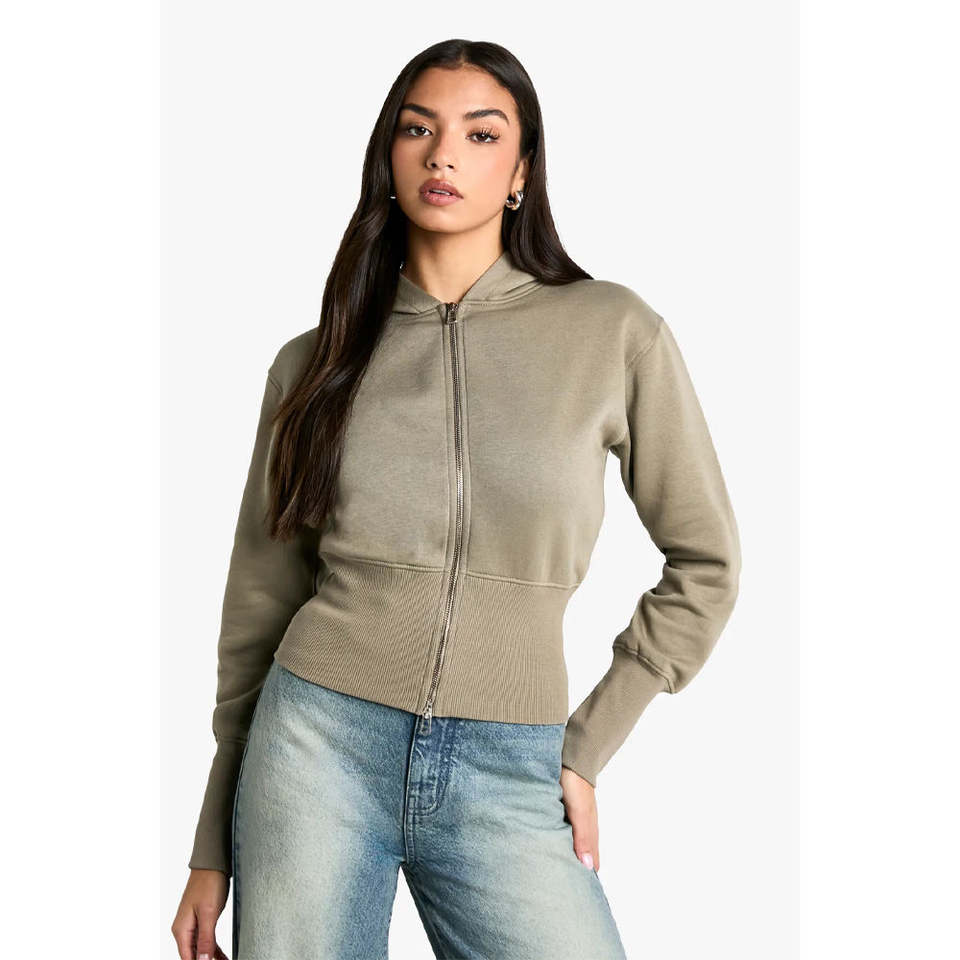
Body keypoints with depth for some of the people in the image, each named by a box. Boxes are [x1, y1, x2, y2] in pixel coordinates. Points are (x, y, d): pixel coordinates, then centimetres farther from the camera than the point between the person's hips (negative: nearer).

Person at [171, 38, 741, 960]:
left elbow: (703, 564, 6)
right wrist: (213, 852, 10)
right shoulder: (314, 361, 3)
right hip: (318, 746, 1)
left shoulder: (615, 334, -2)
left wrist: (585, 746, 2)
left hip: (509, 778, -1)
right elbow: (260, 602, 8)